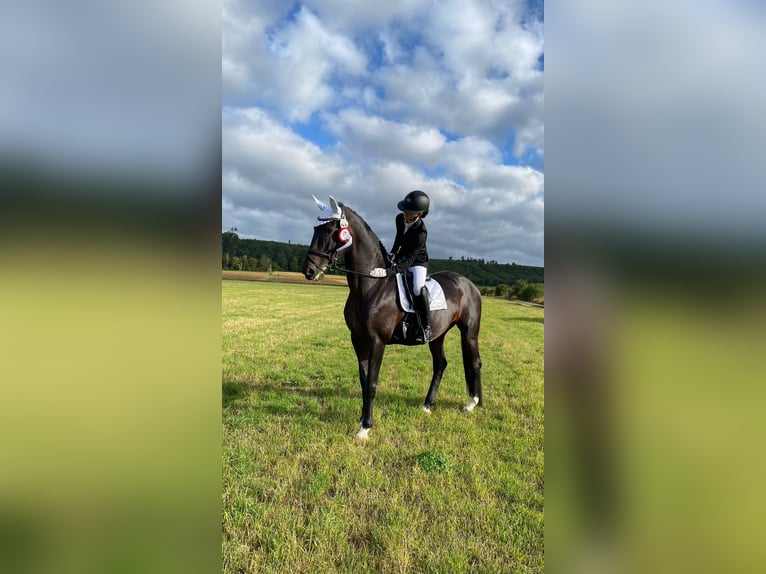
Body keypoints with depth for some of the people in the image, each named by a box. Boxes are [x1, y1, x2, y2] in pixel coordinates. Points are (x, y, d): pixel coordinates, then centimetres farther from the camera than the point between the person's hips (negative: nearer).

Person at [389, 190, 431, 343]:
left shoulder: (421, 231, -29)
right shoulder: (400, 219, -9)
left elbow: (411, 257, -35)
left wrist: (397, 266, -50)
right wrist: (392, 253, 3)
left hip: (417, 262, -7)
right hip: (401, 257, 8)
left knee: (418, 288, -31)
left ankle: (426, 326, -22)